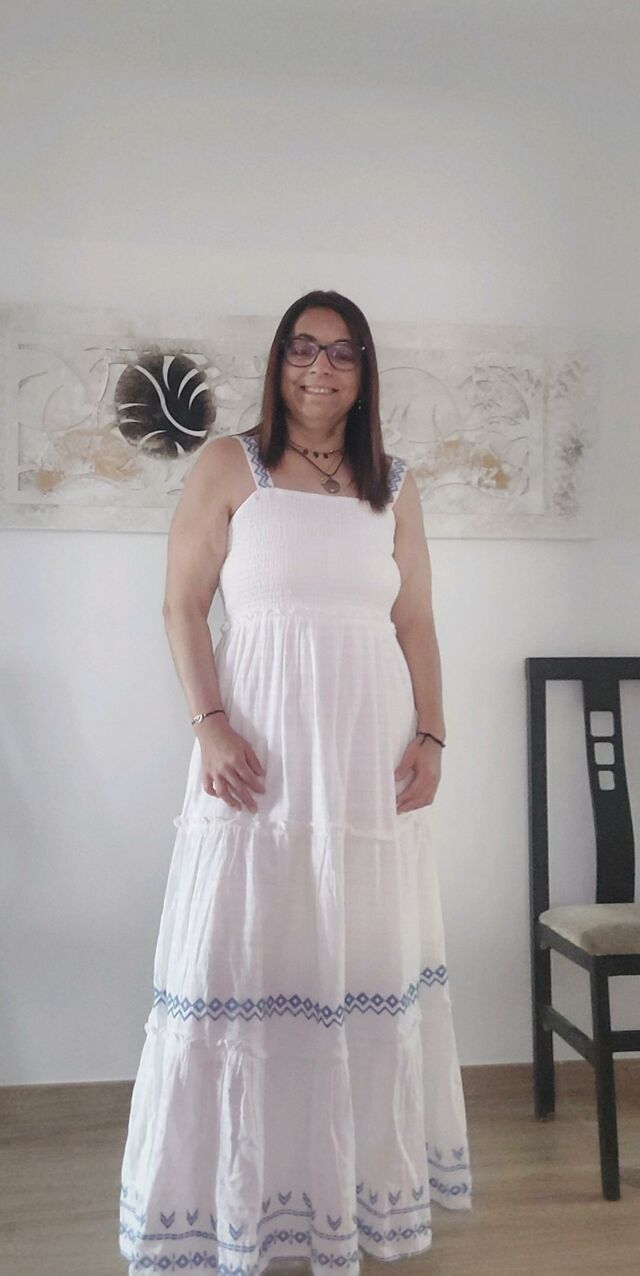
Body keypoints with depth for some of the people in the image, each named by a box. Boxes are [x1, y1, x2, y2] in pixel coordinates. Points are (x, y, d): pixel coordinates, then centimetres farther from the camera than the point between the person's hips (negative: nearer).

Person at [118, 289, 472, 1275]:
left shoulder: (394, 485, 12)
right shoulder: (229, 466, 3)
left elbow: (417, 623, 11)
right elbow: (183, 608, -1)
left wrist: (430, 737, 1)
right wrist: (209, 726, -12)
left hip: (370, 753, 3)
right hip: (259, 750, -3)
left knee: (367, 961, 11)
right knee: (246, 956, 2)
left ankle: (362, 1184, 31)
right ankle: (236, 1195, 22)